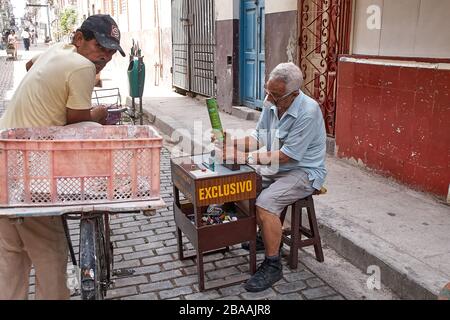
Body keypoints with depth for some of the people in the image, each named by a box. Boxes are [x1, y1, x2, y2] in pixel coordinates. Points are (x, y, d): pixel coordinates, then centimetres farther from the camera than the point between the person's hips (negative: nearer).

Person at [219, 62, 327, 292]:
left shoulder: (308, 112, -26)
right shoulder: (271, 103, -2)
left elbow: (285, 155, -26)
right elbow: (258, 137, 3)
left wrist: (246, 157, -27)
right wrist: (230, 145, -13)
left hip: (304, 172, -9)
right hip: (276, 167, 9)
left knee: (264, 202, -27)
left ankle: (273, 265, -8)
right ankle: (267, 236, 22)